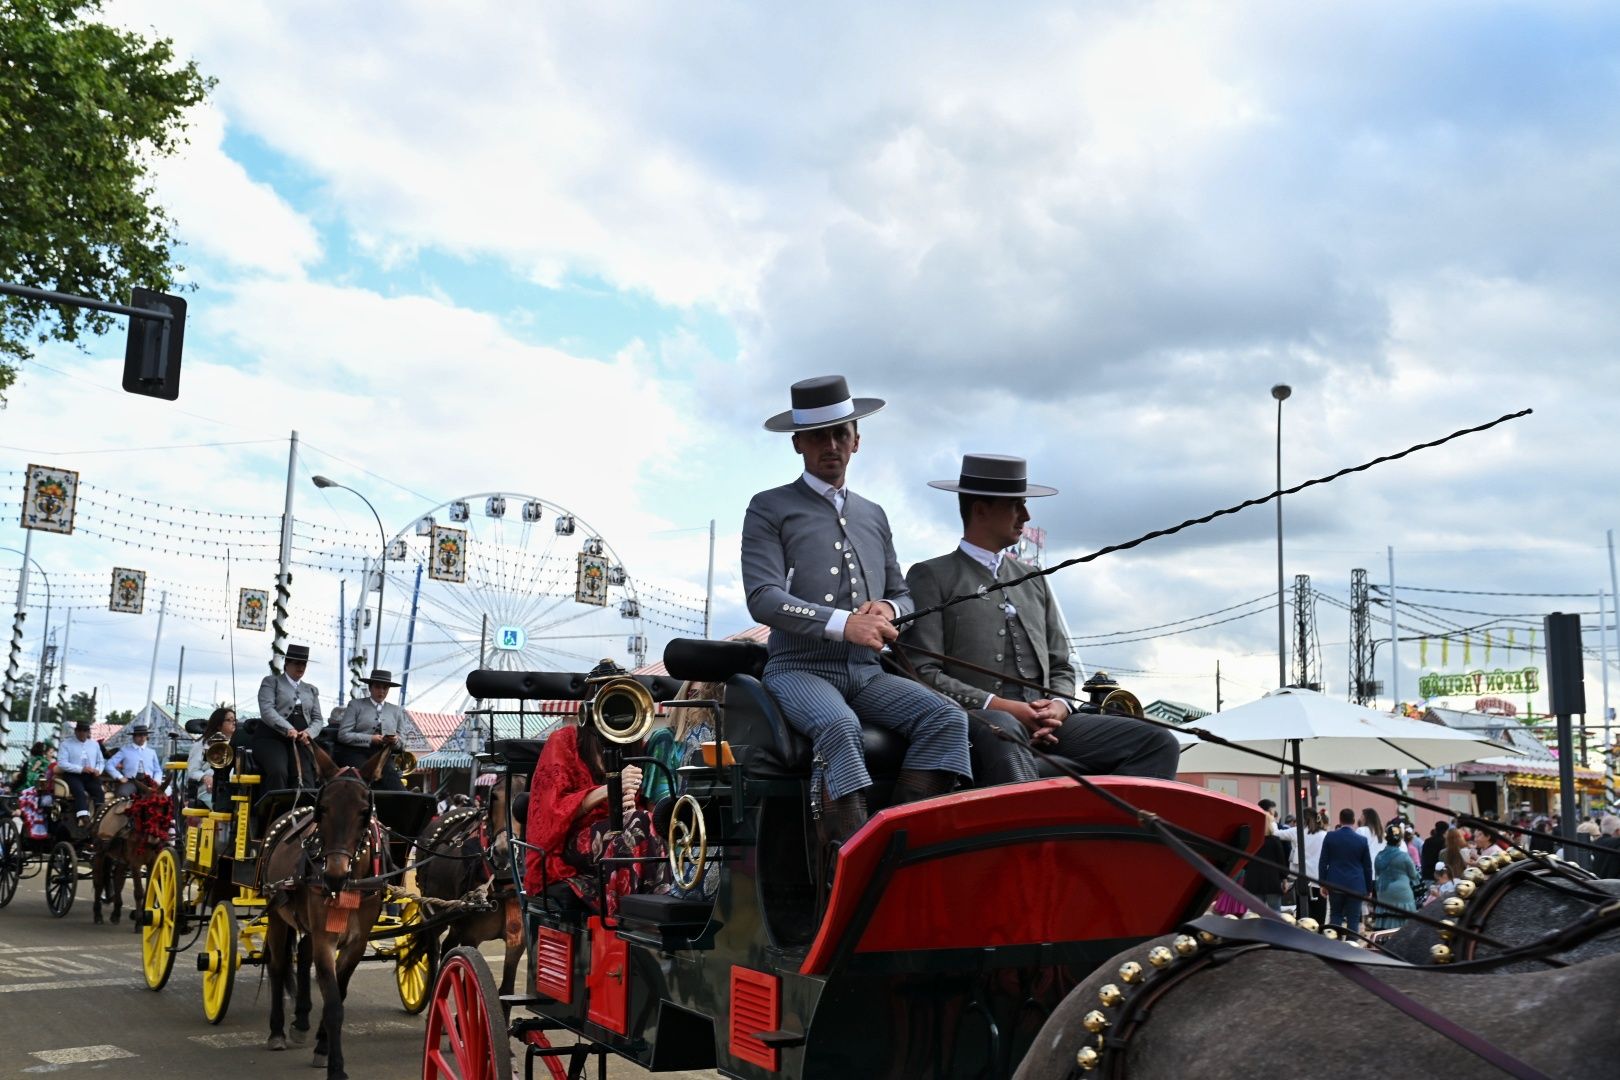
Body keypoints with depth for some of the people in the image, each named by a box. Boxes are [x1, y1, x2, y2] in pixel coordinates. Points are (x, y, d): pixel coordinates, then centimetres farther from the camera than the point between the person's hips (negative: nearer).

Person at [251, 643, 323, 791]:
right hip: (271, 737, -4)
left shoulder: (311, 690, 24)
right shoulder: (271, 681, 9)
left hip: (300, 741, 4)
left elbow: (317, 719, 18)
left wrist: (308, 732, -7)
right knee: (278, 773, -32)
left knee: (305, 779, -20)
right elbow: (266, 710, -7)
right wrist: (288, 729, -22)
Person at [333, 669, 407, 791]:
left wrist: (395, 741, -5)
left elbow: (402, 741, 20)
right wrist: (371, 739, -11)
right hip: (356, 754, -3)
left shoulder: (396, 711, 22)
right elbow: (343, 735, 0)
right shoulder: (356, 705, 10)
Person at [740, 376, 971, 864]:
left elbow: (904, 595, 24)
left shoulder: (874, 516, 22)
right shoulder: (769, 509, 5)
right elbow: (763, 598, -7)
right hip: (799, 668, -5)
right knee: (840, 726, -37)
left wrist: (889, 609, -3)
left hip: (867, 672, 5)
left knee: (946, 717, -22)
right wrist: (843, 624, -20)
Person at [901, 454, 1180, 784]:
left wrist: (1058, 706, 0)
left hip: (1044, 725, 6)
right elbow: (923, 672, -3)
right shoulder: (930, 577, 7)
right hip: (974, 720, -6)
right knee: (1003, 730, -41)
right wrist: (998, 705, -13)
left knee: (1158, 743, -14)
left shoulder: (1032, 580, 26)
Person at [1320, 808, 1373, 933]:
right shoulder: (1362, 840, -3)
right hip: (1356, 885, -1)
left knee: (1335, 916, 12)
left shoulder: (1330, 837, -2)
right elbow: (1367, 866, 4)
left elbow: (1323, 862, 1)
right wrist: (1369, 888, 13)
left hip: (1335, 884, 1)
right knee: (1353, 919, 2)